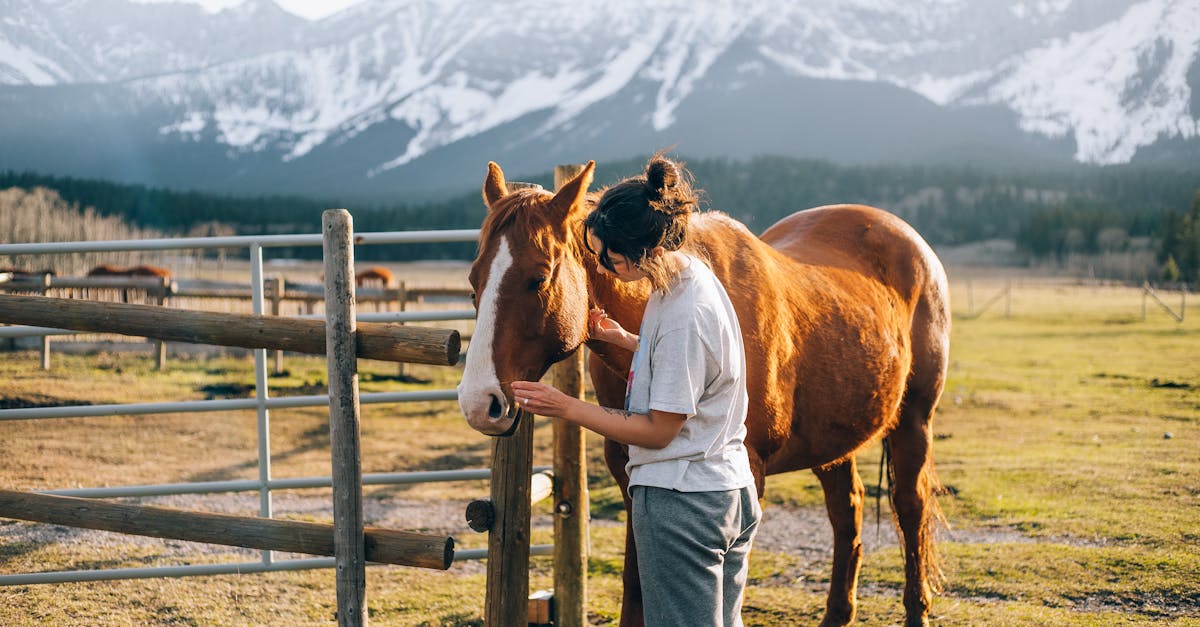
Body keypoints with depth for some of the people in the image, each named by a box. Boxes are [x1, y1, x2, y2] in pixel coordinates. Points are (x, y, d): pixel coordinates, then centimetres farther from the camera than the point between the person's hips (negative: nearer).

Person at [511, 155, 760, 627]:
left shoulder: (685, 316, -25)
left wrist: (566, 407, -13)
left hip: (679, 501, -10)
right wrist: (624, 340, 13)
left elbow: (659, 430, -18)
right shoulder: (687, 275, 4)